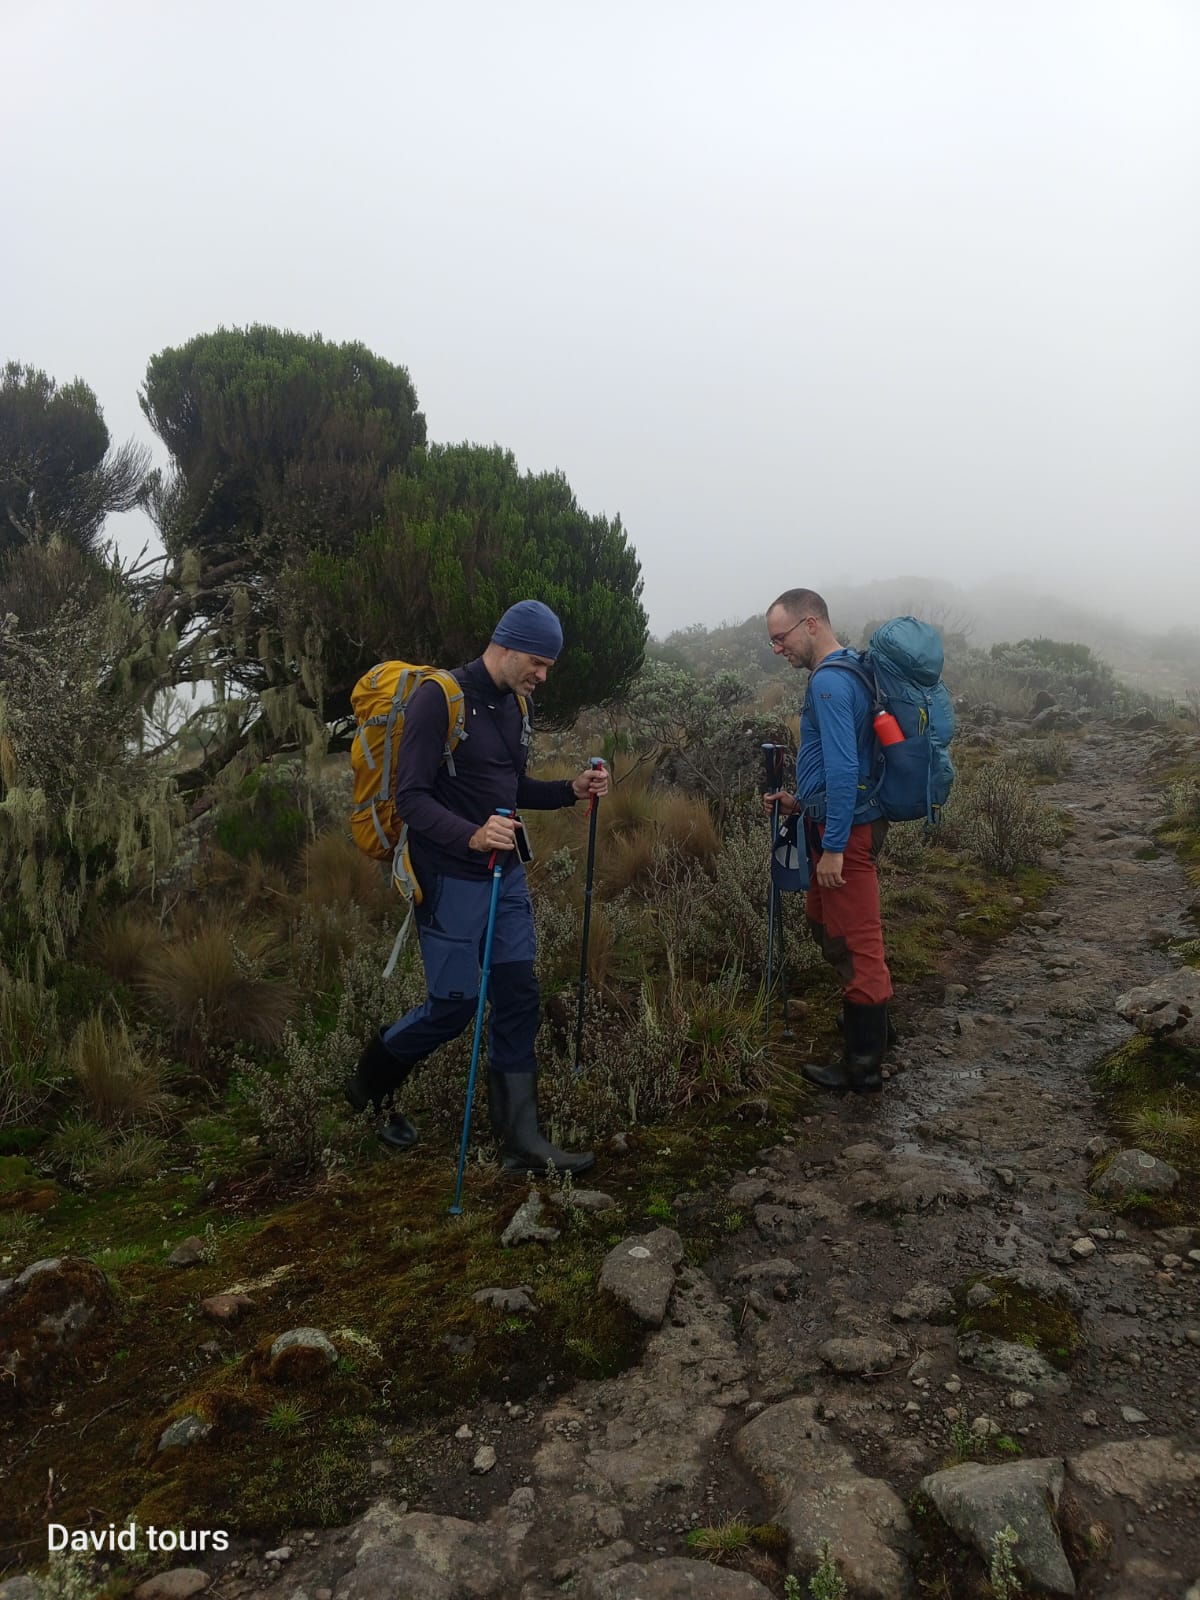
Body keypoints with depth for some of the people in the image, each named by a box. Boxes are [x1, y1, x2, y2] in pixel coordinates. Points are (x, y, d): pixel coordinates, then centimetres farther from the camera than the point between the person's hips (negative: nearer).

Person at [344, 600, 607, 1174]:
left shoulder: (511, 706, 11)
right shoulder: (440, 698, -15)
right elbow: (411, 796, -19)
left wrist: (570, 790, 5)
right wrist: (471, 836, -34)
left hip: (505, 876, 8)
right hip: (451, 881, -8)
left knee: (518, 1000, 6)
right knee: (454, 1002, 0)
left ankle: (521, 1142, 15)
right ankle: (368, 1085, 28)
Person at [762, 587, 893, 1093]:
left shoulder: (829, 682, -19)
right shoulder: (851, 670, 13)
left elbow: (843, 768, -25)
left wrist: (834, 847, -23)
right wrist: (800, 801, 18)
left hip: (845, 830, -10)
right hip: (842, 822, 10)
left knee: (855, 943, -1)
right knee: (824, 923, 23)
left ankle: (863, 1065, 10)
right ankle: (871, 1024, 38)